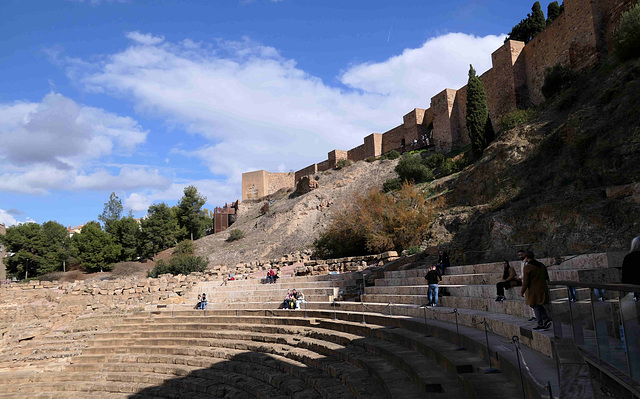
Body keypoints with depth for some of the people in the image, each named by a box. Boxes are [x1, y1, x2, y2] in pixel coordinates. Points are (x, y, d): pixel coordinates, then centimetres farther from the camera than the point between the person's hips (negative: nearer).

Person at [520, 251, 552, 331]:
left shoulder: (527, 267, -15)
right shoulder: (541, 265, 7)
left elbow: (525, 281, -15)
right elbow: (546, 277, 13)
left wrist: (522, 291, -5)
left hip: (533, 291, -7)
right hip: (543, 289, 7)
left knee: (536, 307, 3)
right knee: (539, 306, 20)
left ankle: (541, 325, 6)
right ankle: (546, 319, 5)